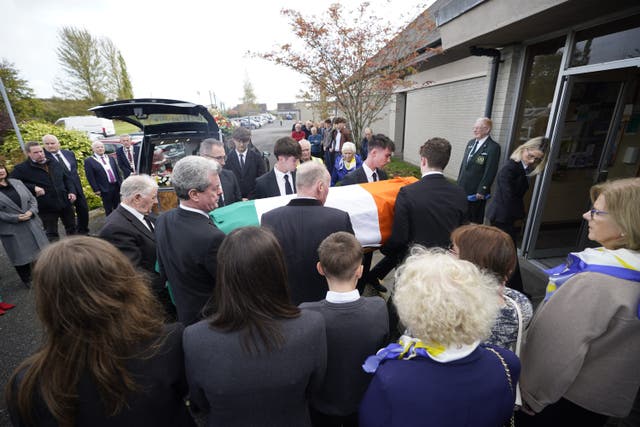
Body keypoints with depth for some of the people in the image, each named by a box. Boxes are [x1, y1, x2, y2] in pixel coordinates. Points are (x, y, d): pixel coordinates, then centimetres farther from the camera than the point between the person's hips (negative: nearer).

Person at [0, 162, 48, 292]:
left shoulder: (17, 183, 4)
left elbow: (32, 199, 6)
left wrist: (31, 212, -11)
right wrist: (16, 218, -19)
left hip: (32, 224, 4)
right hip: (12, 230, -3)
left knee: (40, 251, 12)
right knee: (21, 256, 8)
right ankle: (28, 280, 27)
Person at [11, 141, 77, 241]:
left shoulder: (54, 164, 8)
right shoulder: (21, 168, -6)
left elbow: (66, 179, 15)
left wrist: (71, 191, 2)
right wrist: (33, 187, -19)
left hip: (65, 203, 4)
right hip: (46, 207, -4)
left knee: (71, 227, 17)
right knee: (51, 233, 8)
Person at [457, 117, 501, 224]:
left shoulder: (493, 147, -11)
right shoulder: (471, 143, 11)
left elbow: (490, 171, -14)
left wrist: (481, 191, -16)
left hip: (476, 192, -6)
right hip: (462, 188, 6)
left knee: (474, 220, 5)